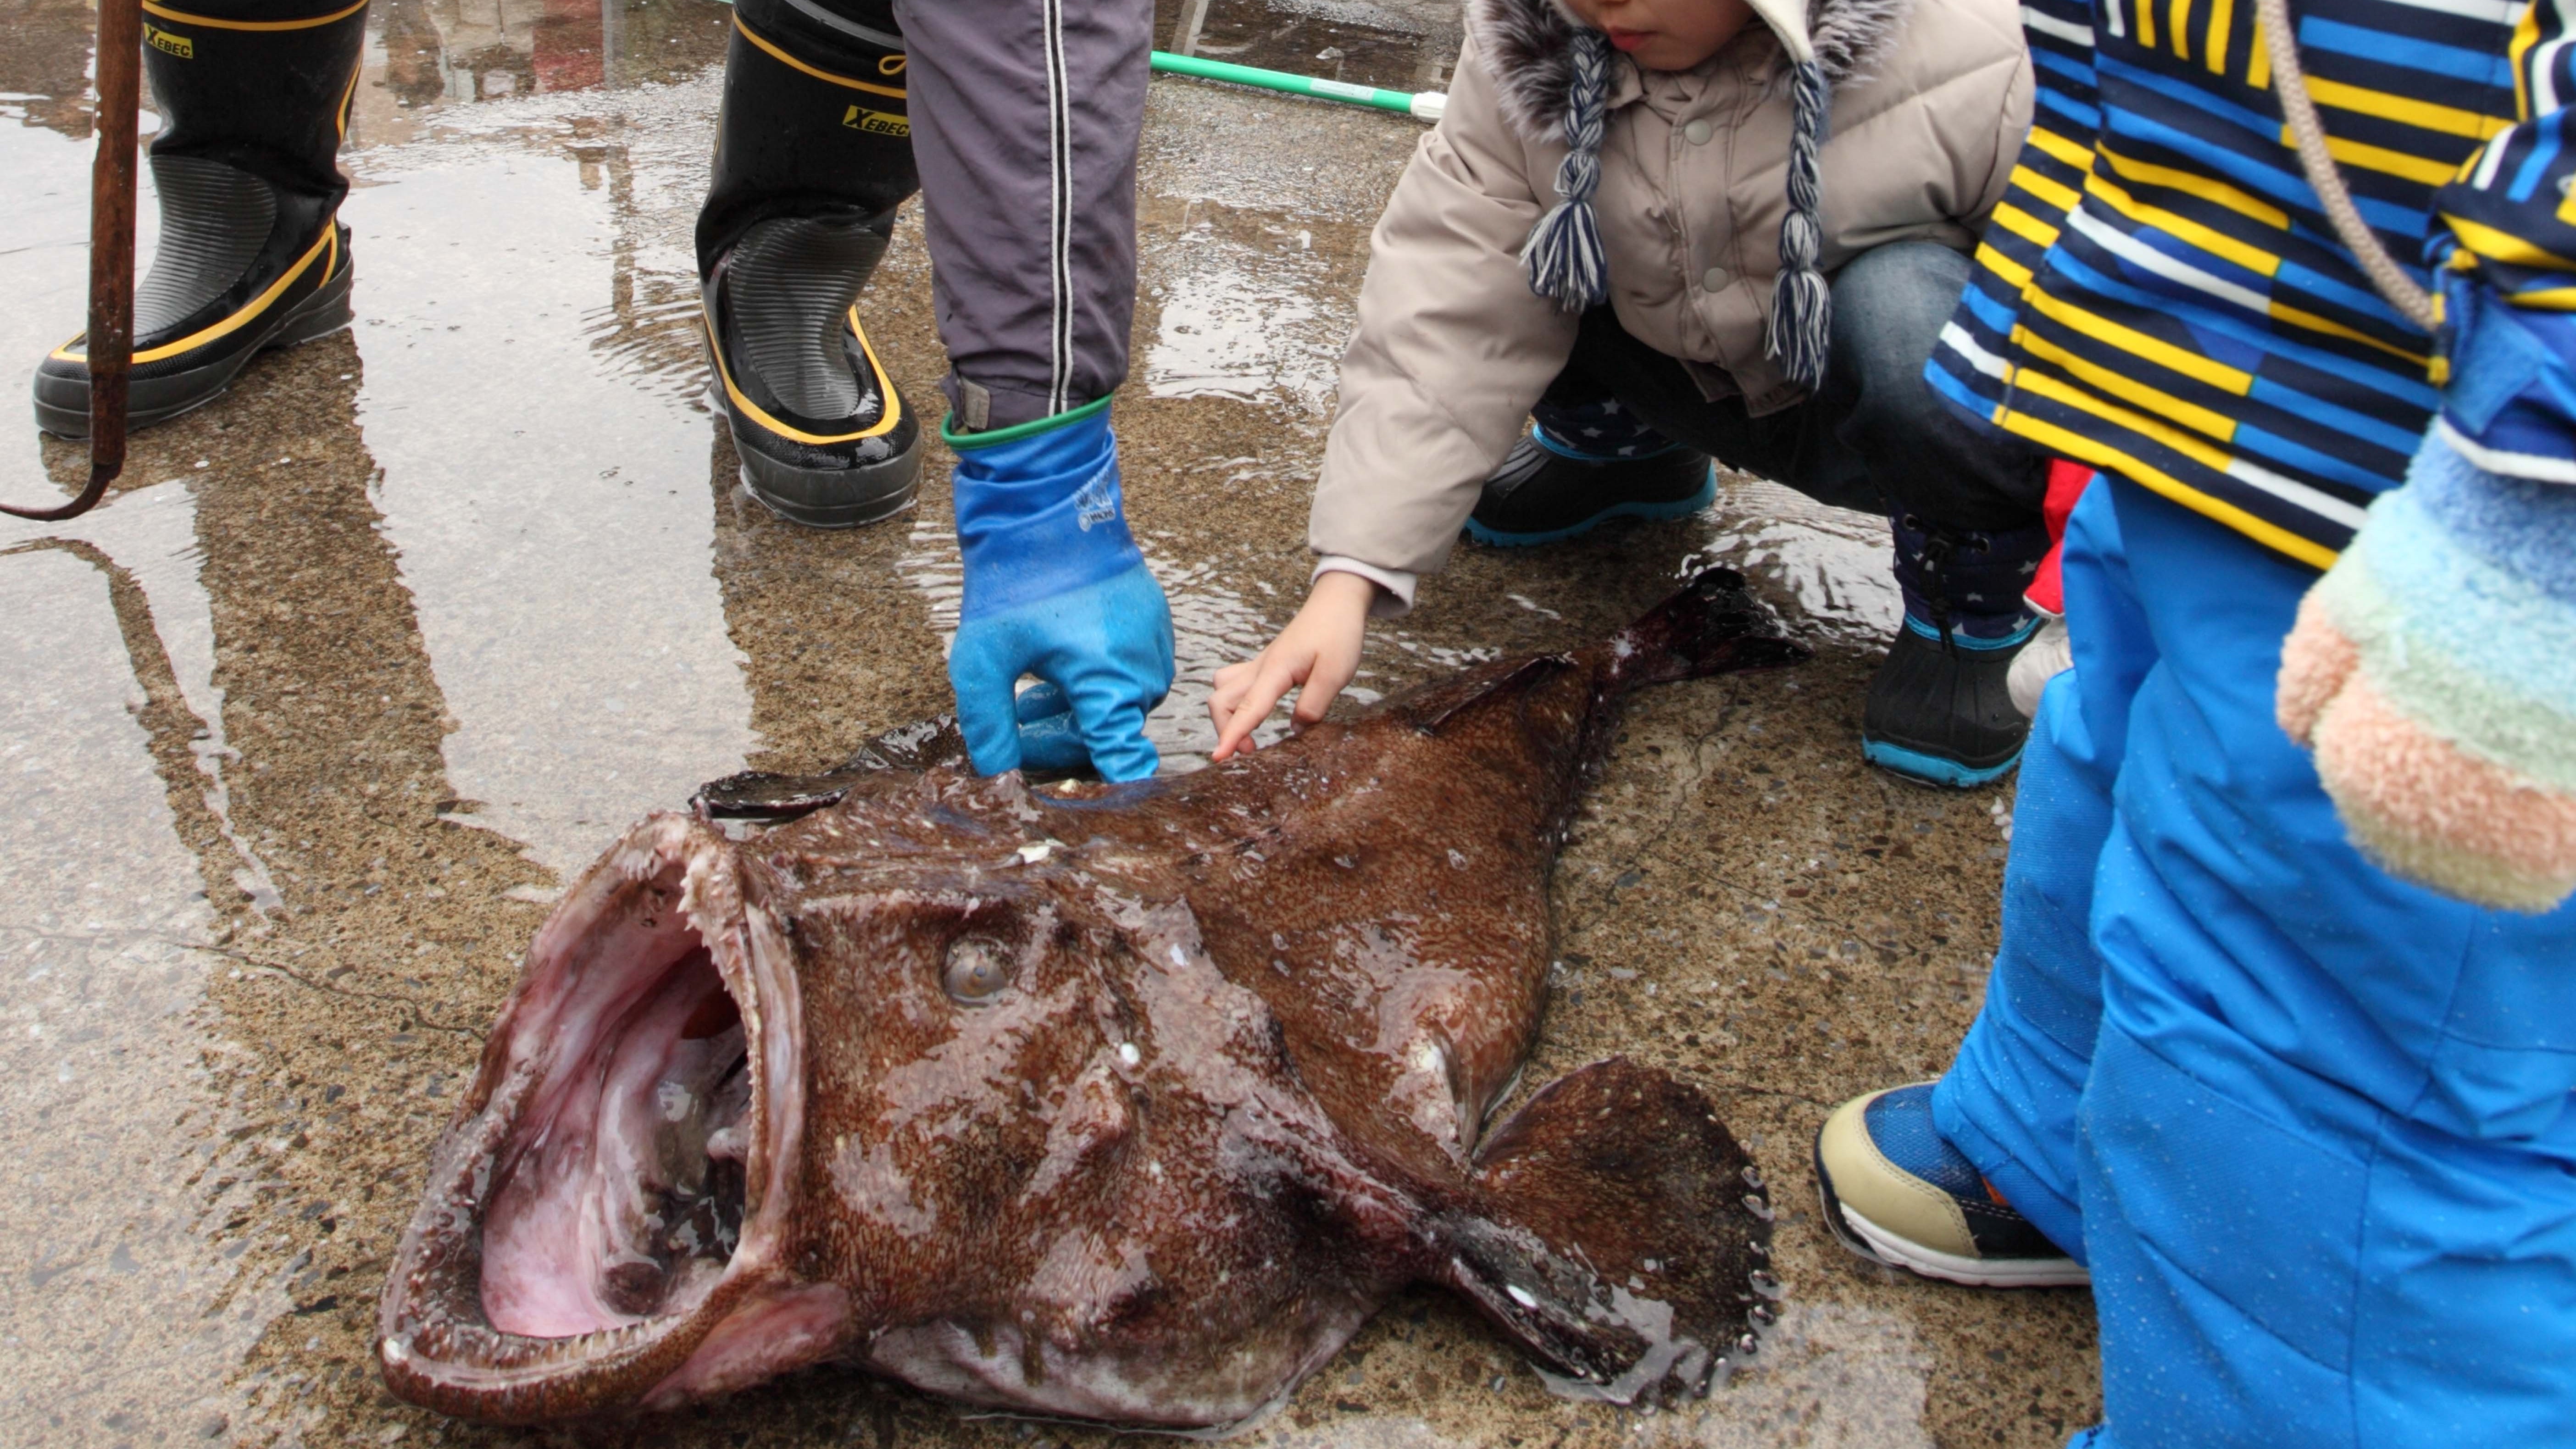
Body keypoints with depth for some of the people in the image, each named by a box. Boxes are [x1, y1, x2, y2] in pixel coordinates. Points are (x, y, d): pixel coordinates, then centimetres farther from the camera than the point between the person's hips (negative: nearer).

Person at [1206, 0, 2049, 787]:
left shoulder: (1960, 69, -29)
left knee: (1902, 308, -36)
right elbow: (1448, 318, -25)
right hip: (1695, 387, 4)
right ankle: (1618, 443, 15)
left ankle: (1972, 592, -6)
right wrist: (1347, 582, -34)